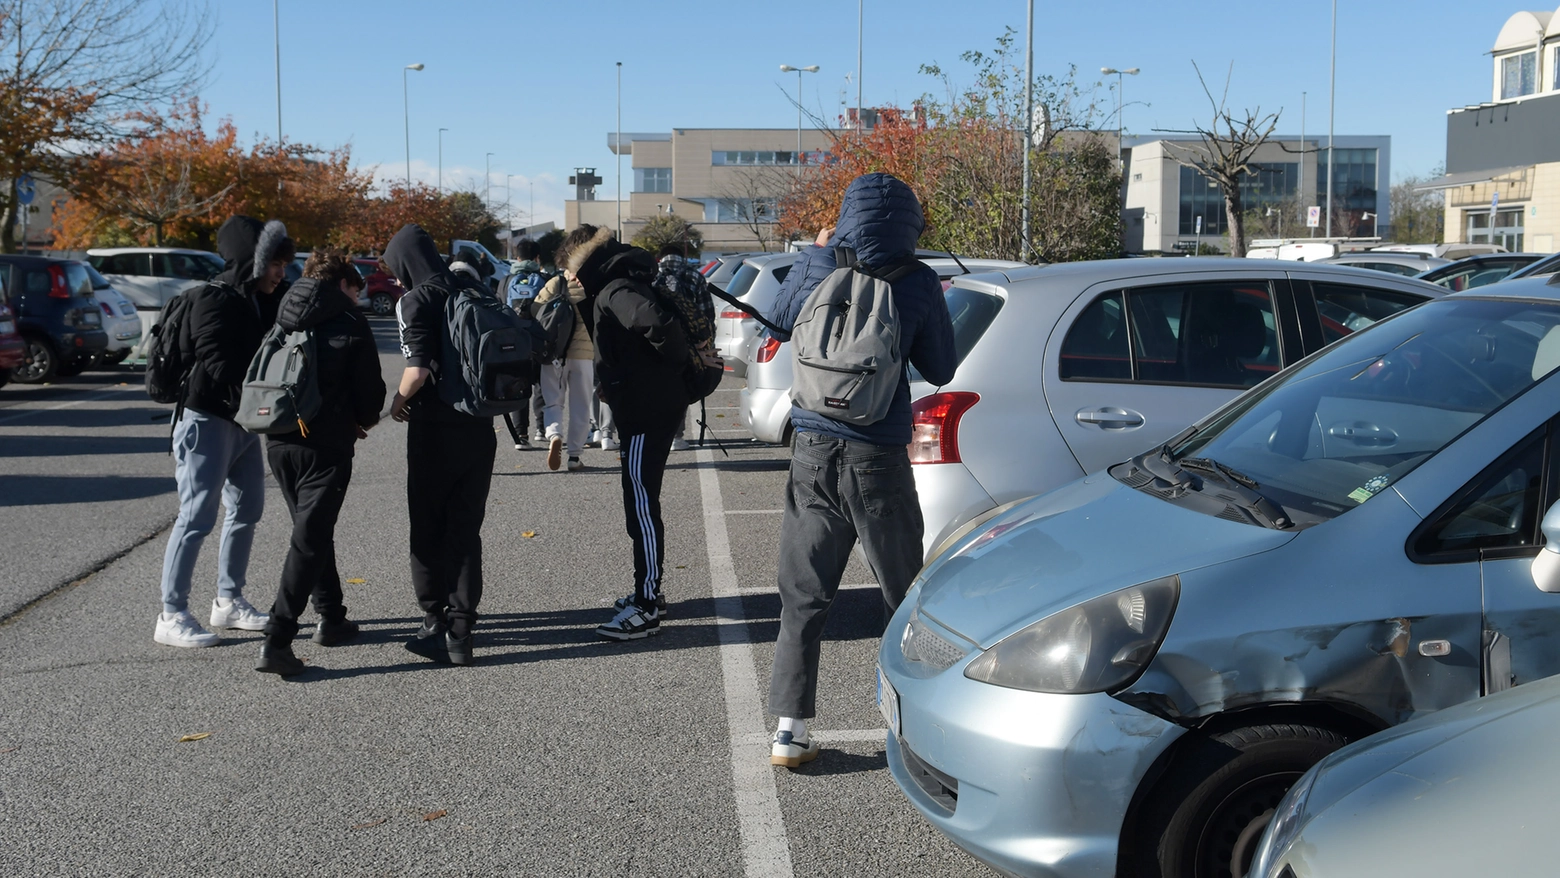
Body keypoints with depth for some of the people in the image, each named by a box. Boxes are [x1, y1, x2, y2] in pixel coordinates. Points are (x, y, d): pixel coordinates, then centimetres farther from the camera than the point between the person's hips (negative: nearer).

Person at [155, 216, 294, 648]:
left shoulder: (253, 302, 14)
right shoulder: (214, 301, -14)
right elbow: (219, 368, -23)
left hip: (243, 422, 10)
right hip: (208, 420, -9)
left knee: (246, 510, 15)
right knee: (197, 516, -8)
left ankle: (228, 602, 26)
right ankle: (172, 616, -3)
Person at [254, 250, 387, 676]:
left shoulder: (280, 317, 11)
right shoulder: (349, 323, -4)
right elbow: (370, 388, -4)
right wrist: (364, 419, 19)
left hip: (279, 440, 6)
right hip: (326, 443, -6)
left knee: (312, 529, 21)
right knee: (309, 538, -5)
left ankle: (332, 618, 30)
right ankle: (277, 641, -12)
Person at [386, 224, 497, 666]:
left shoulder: (415, 301, -9)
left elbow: (418, 369, -19)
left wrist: (398, 402, -1)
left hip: (435, 426, -5)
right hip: (480, 425, 5)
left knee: (428, 529, 7)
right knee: (466, 529, 9)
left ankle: (437, 622, 8)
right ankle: (460, 629, 8)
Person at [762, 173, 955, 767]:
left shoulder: (815, 267, -2)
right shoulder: (917, 283, -7)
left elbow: (780, 322, 18)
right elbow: (940, 369, 4)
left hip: (813, 455, 2)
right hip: (879, 458, -2)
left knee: (803, 597, 8)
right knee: (903, 597, 11)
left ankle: (789, 730, 7)